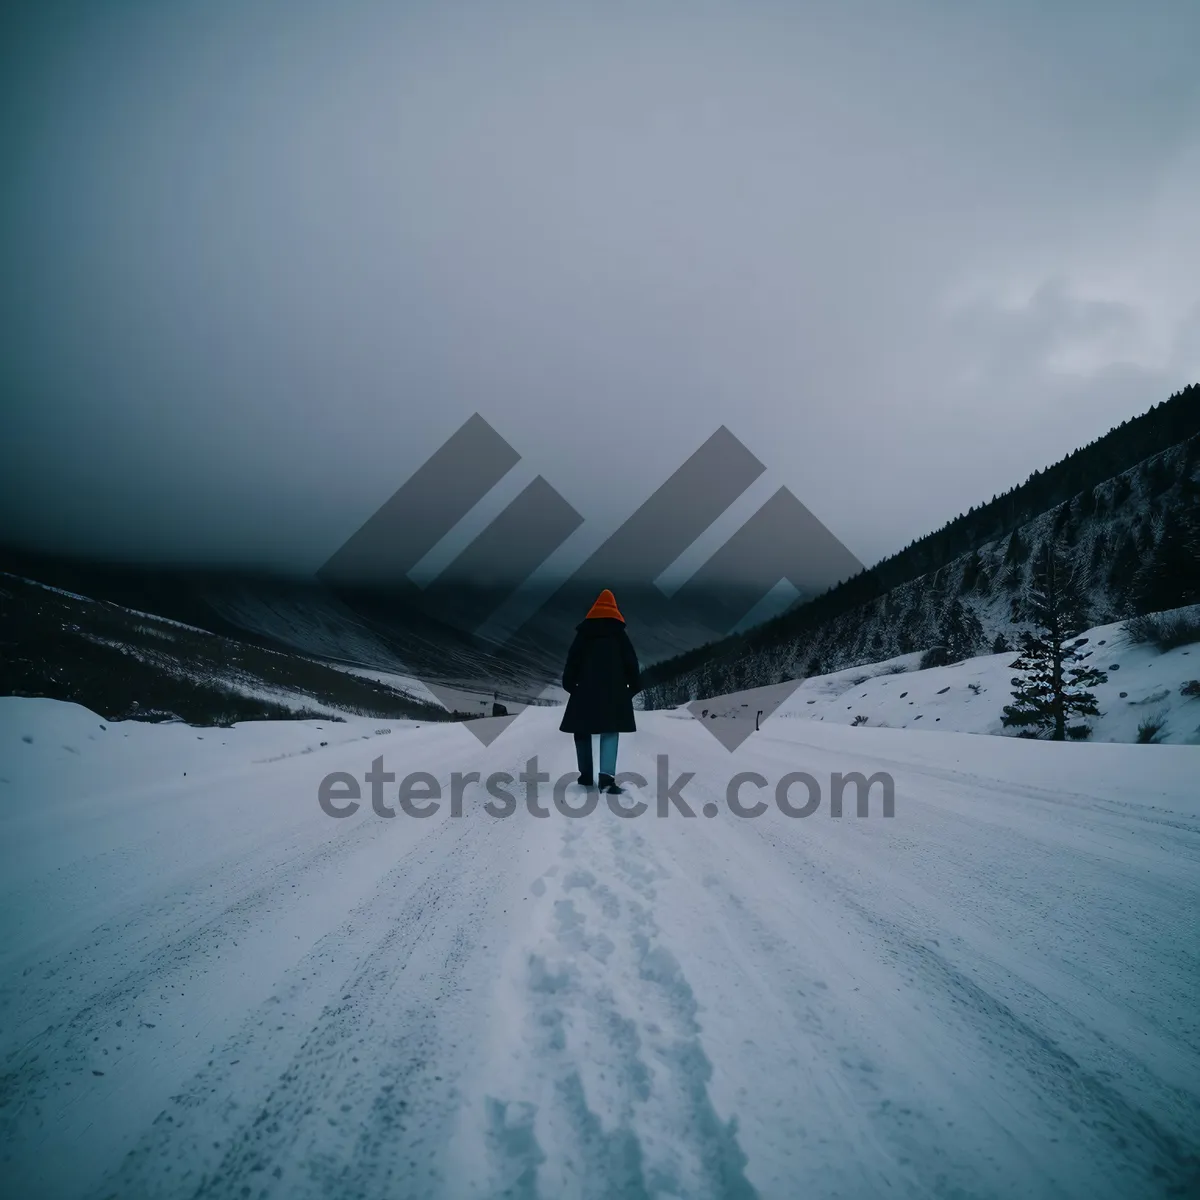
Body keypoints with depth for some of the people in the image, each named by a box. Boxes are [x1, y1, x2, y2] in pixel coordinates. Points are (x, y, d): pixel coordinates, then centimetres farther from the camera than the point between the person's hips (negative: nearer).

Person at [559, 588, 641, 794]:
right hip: (613, 690, -1)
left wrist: (569, 683, 14)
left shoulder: (583, 633, 10)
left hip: (586, 690, 1)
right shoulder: (619, 634, 7)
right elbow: (631, 661, 4)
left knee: (583, 731, 13)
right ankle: (607, 777, -21)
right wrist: (634, 686, 9)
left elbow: (572, 660, 8)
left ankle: (586, 776, 15)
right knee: (610, 731, -5)